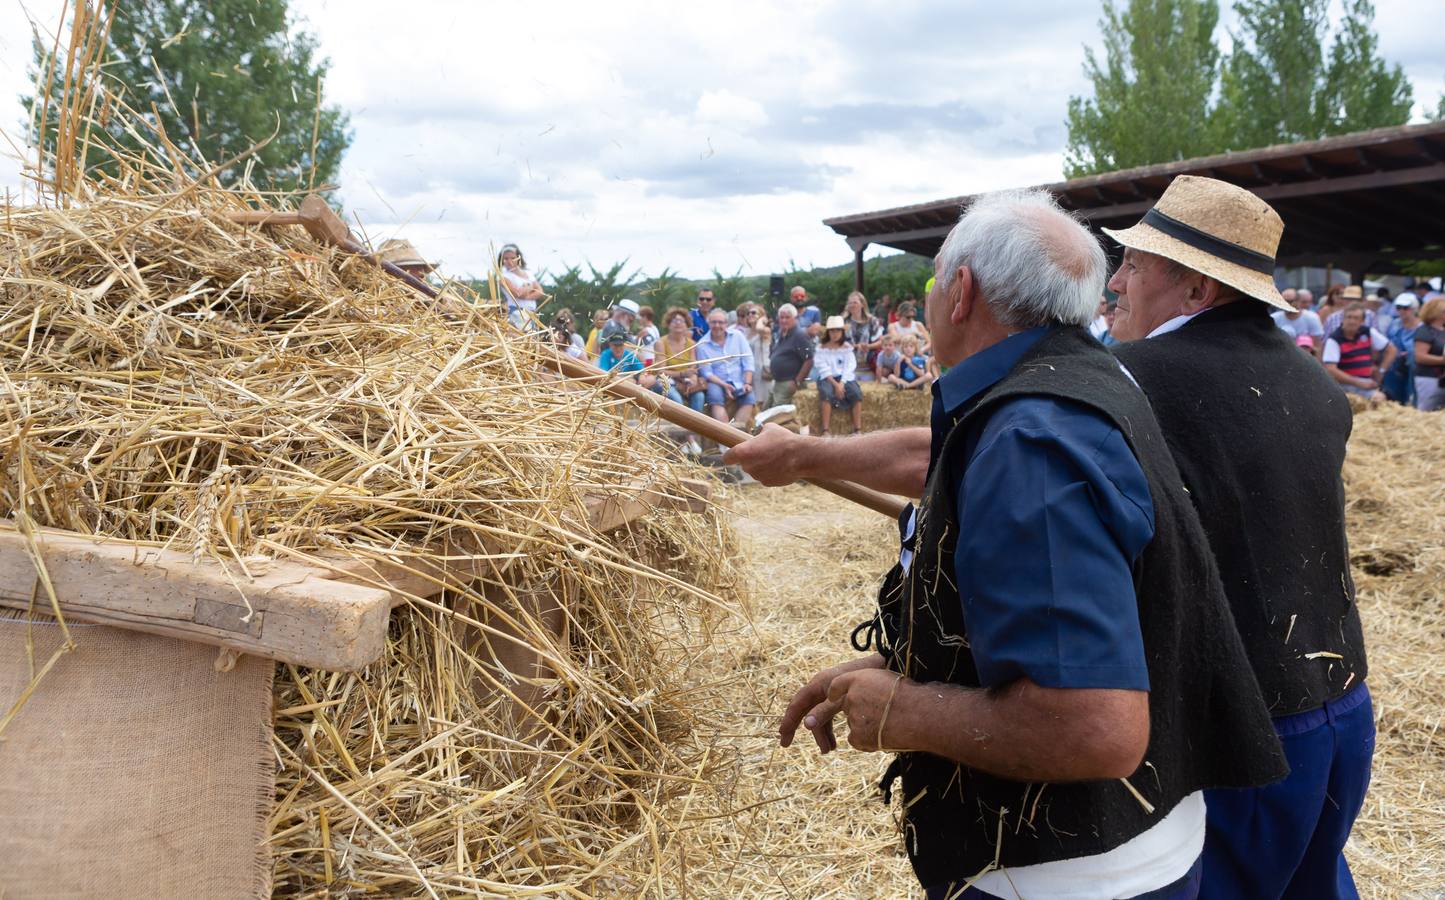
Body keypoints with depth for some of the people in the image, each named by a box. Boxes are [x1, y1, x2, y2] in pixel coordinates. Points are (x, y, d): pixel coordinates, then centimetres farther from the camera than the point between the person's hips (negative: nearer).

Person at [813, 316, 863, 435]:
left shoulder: (847, 347, 12)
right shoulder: (821, 348, 5)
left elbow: (849, 367, 1)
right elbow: (823, 368, -5)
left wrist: (841, 383, -15)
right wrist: (835, 384, -17)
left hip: (845, 377, 2)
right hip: (827, 378, -2)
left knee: (857, 393, -27)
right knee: (826, 393, -34)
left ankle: (858, 430, -28)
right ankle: (826, 430, -35)